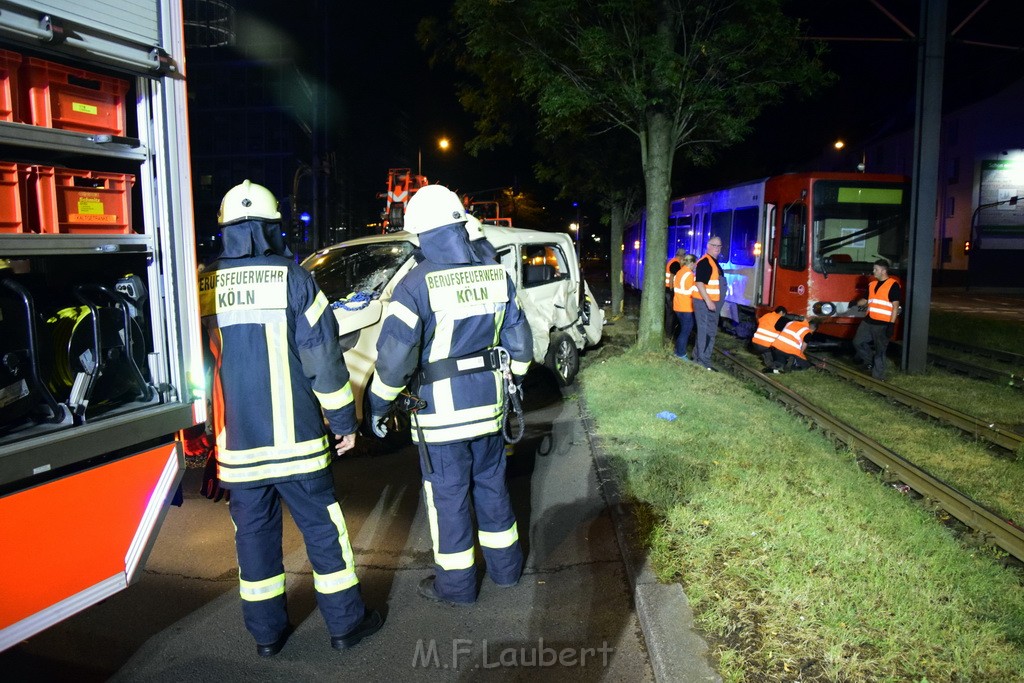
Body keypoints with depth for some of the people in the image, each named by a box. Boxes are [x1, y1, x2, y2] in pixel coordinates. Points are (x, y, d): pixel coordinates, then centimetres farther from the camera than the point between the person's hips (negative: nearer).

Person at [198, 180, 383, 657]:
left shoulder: (203, 287, 3)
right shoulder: (291, 278, -7)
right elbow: (323, 357, -10)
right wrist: (344, 420, -1)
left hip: (235, 444, 3)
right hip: (294, 439, -3)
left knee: (254, 533, 14)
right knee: (322, 528, 9)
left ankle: (266, 632, 25)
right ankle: (345, 622, 19)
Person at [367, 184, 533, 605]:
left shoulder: (417, 283, -17)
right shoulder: (496, 275, 1)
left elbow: (394, 355, -18)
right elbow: (519, 338, 9)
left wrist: (378, 404, -5)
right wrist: (515, 378, 25)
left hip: (442, 412, -5)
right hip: (488, 404, 6)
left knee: (447, 496, 8)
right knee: (491, 484, 20)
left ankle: (456, 584, 23)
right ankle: (506, 566, 35)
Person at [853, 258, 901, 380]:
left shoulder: (893, 285, -8)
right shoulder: (872, 284, 13)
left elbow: (895, 306, -11)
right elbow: (866, 300, 21)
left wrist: (892, 324, -16)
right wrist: (856, 303, -2)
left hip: (882, 324, -7)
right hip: (868, 321, 7)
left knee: (880, 350, -1)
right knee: (857, 342, 9)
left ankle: (878, 376, 7)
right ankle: (869, 361, 30)